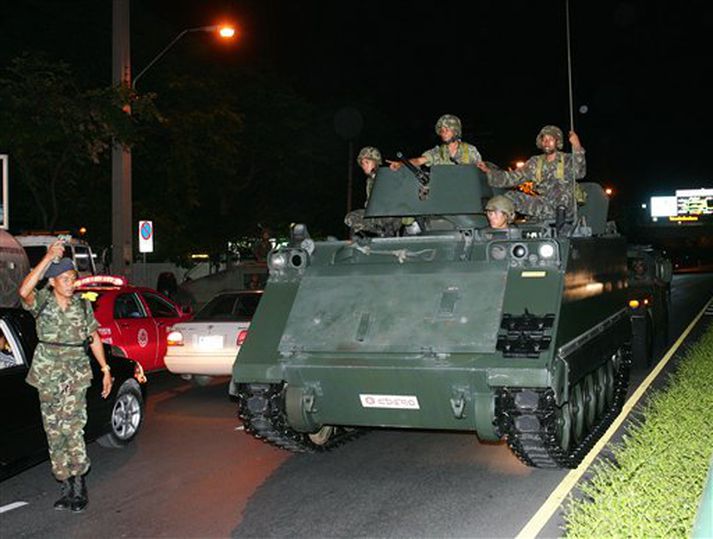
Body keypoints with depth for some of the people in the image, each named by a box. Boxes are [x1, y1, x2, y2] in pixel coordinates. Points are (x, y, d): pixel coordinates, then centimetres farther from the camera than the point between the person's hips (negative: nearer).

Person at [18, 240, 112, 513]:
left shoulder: (82, 306, 4)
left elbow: (94, 338, 13)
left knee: (72, 427, -13)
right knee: (54, 431, 7)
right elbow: (24, 292, -27)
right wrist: (48, 258, -28)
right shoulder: (42, 302, -3)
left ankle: (79, 486, -4)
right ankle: (66, 486, 18)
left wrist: (105, 370, 9)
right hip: (48, 375, 1)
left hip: (76, 374, 0)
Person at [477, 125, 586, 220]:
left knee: (555, 184, -34)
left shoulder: (567, 160, 7)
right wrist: (489, 171, 1)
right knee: (511, 197, -14)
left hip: (565, 206, -3)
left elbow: (579, 173, -14)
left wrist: (577, 148, -29)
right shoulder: (535, 162, 18)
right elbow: (513, 177, 12)